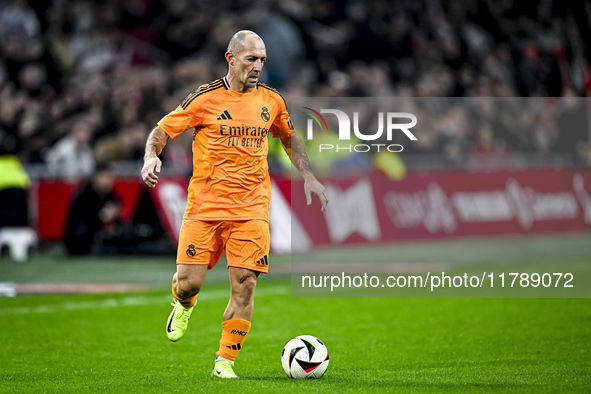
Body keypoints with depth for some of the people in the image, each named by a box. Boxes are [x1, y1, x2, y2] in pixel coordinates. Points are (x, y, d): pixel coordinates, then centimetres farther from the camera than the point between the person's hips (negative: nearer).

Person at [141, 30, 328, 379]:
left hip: (251, 209, 2)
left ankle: (226, 360, 4)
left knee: (245, 285, -9)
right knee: (189, 282, -7)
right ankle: (185, 305, 31)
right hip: (205, 205, -2)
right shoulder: (205, 99, -3)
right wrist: (152, 157, -18)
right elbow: (162, 131, 2)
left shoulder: (271, 101, 8)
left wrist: (308, 176, 19)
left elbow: (289, 137, 27)